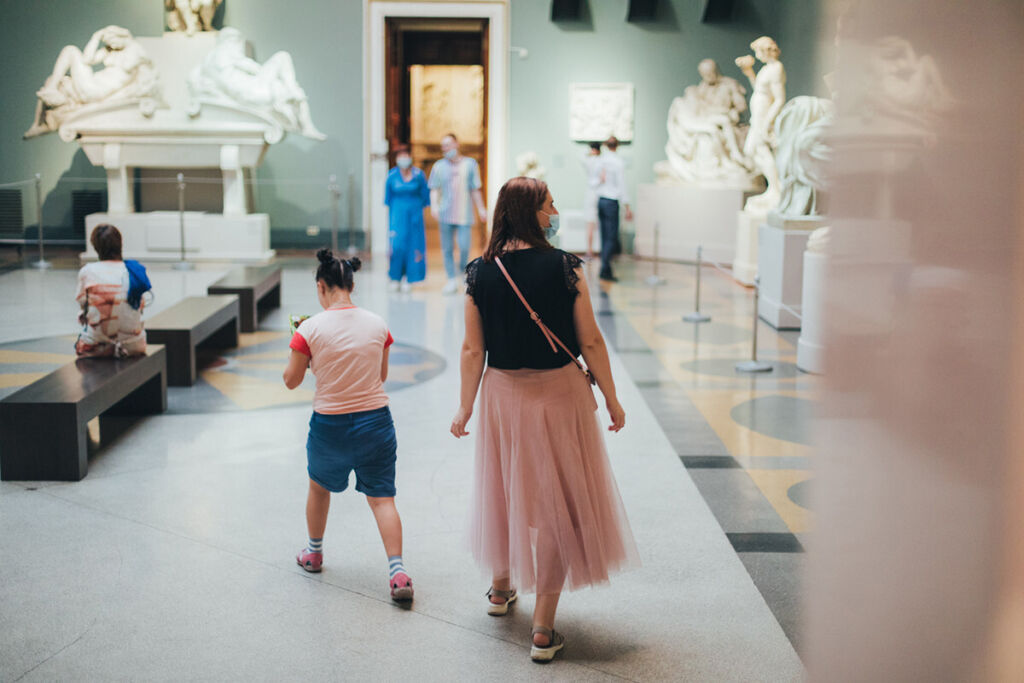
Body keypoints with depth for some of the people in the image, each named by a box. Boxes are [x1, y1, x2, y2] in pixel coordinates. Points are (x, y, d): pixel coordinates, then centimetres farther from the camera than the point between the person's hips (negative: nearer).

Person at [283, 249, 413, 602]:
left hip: (329, 425, -1)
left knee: (319, 486, 25)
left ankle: (314, 553, 42)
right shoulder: (377, 324, -3)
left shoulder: (311, 329, -12)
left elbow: (291, 380, -2)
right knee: (382, 497, 5)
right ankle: (397, 570, -9)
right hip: (376, 420, 1)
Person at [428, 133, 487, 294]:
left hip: (464, 214, -1)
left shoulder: (470, 164, 8)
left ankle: (463, 271, 18)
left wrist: (481, 209, 6)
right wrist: (434, 205, -10)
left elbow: (475, 190, 11)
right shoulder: (439, 166, 8)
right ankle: (451, 280, 11)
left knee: (464, 247, -10)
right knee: (447, 249, 2)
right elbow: (434, 189, 6)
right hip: (445, 214, 1)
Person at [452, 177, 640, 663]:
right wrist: (611, 399, 2)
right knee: (556, 497, 7)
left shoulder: (480, 273, -7)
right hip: (559, 392, -3)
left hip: (502, 394, 3)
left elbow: (473, 349, -4)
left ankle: (501, 587, 44)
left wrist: (465, 406, 7)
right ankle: (543, 629, 10)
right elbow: (590, 341, -9)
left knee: (505, 487, 23)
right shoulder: (565, 268, -13)